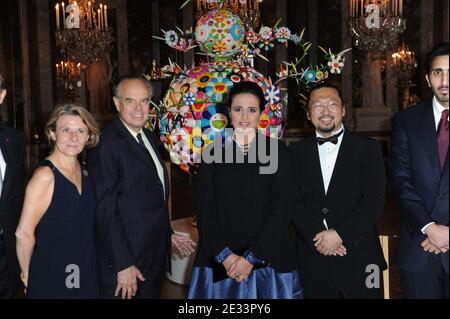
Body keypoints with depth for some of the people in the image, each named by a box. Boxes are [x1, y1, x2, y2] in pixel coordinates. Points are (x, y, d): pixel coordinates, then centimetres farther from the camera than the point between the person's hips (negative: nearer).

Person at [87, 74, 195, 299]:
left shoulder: (150, 138, 9)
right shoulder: (105, 145, -17)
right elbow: (105, 211, -20)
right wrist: (123, 265, -20)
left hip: (156, 256, 8)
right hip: (125, 259, -8)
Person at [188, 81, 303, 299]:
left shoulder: (277, 151, 0)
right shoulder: (213, 153, 3)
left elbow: (280, 209, -6)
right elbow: (204, 210, 1)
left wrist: (251, 257, -12)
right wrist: (224, 255, -10)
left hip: (268, 259, -1)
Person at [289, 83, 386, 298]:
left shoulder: (367, 148, 2)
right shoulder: (296, 152, 7)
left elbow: (375, 200, -6)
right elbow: (292, 202, 1)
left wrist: (340, 234, -14)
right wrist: (316, 238, -12)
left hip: (359, 259, -1)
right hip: (313, 260, 1)